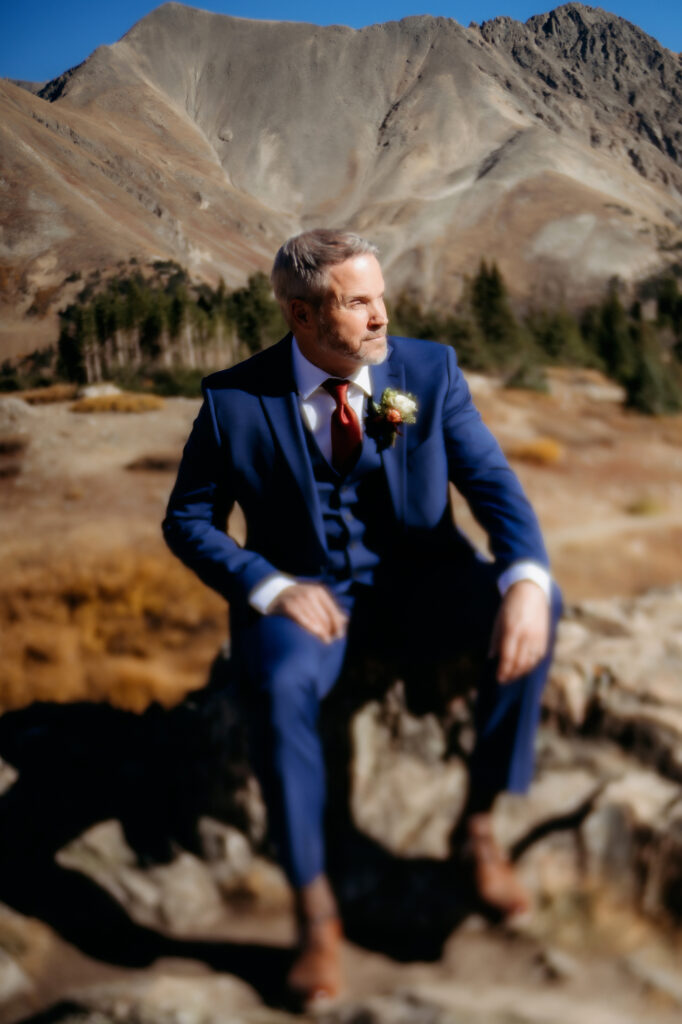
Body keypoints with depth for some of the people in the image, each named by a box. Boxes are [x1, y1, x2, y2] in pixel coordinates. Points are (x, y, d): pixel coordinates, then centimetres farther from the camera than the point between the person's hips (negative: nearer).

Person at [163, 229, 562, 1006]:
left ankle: (479, 826, -6)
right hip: (304, 589, -2)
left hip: (416, 582, 2)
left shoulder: (430, 370, -4)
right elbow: (188, 520, 0)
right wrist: (269, 588, -19)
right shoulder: (236, 400, -8)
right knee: (281, 687, -34)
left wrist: (526, 580, -31)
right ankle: (315, 913, -13)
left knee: (532, 610, -25)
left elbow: (493, 483, -10)